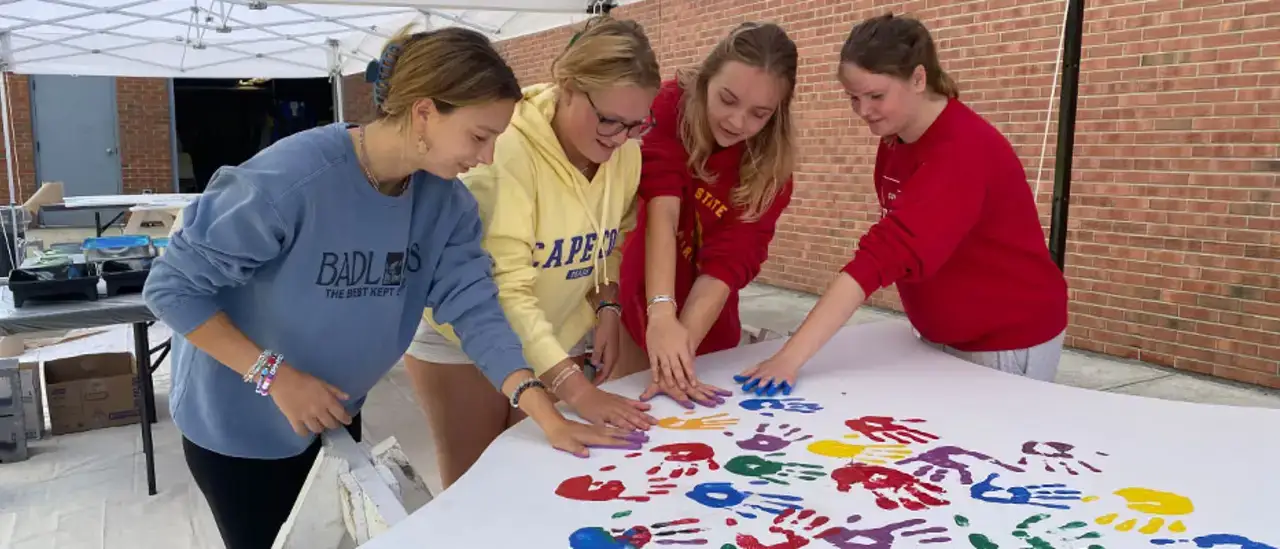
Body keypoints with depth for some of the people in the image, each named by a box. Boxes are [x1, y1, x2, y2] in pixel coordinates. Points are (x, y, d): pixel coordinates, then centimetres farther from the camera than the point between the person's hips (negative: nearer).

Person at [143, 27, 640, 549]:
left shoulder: (446, 201, -14)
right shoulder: (291, 176, -32)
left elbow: (476, 309, -16)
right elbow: (172, 285, -23)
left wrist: (548, 416, -24)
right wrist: (275, 374, -27)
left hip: (334, 415, 5)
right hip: (238, 425, -5)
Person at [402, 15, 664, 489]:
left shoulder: (626, 153, -9)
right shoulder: (505, 150, -29)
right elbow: (504, 289, -34)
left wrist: (606, 307, -8)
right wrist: (576, 388, -40)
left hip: (558, 338, 5)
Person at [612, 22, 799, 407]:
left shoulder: (771, 169, -15)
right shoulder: (671, 108, -18)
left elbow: (728, 262, -22)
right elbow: (661, 208, -30)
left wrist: (685, 347, -36)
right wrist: (661, 311, -42)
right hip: (632, 301, -1)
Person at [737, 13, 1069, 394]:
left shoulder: (962, 150, -28)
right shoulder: (894, 141, -3)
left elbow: (889, 250, -38)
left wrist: (792, 356, -44)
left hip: (1008, 342, -7)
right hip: (942, 337, 7)